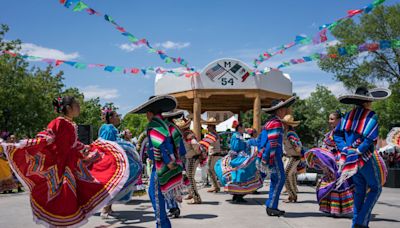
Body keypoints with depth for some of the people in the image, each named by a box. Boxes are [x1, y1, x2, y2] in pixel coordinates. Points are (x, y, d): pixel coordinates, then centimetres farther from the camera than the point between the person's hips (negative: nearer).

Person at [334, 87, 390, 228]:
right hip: (366, 158, -6)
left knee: (359, 189, 17)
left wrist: (346, 149, -5)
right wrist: (359, 151, -15)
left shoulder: (348, 116, 5)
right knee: (375, 188, 10)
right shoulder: (371, 116, -12)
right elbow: (370, 138, -24)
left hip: (350, 158, 6)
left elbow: (337, 135, 1)